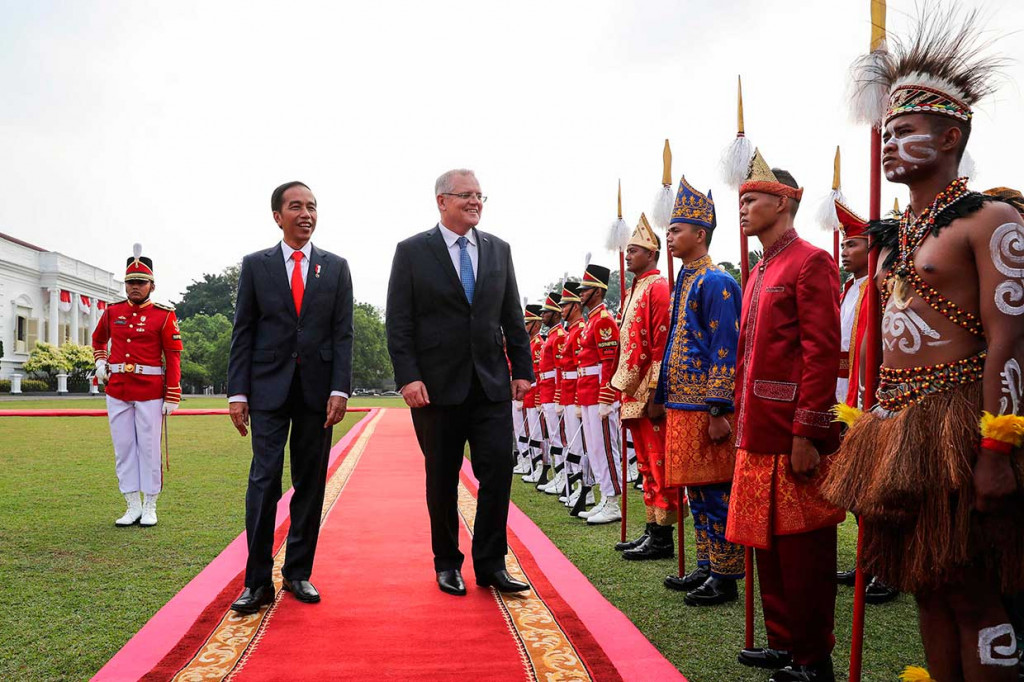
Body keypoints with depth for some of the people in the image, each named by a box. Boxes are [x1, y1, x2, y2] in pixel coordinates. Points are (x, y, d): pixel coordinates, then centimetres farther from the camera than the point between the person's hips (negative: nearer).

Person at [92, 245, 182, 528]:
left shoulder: (164, 315, -4)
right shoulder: (112, 311, 7)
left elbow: (173, 357, -5)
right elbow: (98, 338, 28)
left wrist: (172, 396, -9)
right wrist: (100, 362, 10)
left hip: (150, 391, -4)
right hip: (117, 390, 4)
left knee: (149, 448, 2)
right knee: (123, 448, 7)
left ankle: (150, 508, 12)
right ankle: (133, 507, 16)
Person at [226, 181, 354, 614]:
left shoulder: (336, 267, 9)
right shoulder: (255, 265, 7)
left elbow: (343, 333, 4)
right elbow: (242, 333, 4)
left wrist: (340, 389, -7)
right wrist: (237, 392, -3)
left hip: (317, 388, 2)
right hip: (269, 387, -1)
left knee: (310, 484, 6)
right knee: (264, 481, -7)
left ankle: (298, 573, 18)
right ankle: (258, 581, 2)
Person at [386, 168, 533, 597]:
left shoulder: (498, 250, 10)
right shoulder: (412, 251, 0)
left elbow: (512, 317, 11)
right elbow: (398, 322, -4)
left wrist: (522, 369, 5)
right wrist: (408, 376, -13)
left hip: (492, 383, 3)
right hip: (438, 385, -2)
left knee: (498, 471, -2)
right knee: (442, 480, 8)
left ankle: (490, 564, 12)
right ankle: (447, 563, 23)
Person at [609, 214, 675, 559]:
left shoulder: (658, 288, -10)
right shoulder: (636, 290, 18)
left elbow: (663, 346, -17)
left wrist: (655, 394, -20)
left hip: (650, 396, -10)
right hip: (635, 395, 10)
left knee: (658, 466, -3)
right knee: (647, 465, 13)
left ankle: (663, 539, 4)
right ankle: (652, 531, 21)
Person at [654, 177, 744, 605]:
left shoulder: (715, 283, -11)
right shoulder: (683, 283, 17)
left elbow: (725, 349, -17)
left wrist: (718, 409, -21)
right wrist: (664, 400, 20)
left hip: (705, 409, -9)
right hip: (682, 406, 9)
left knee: (715, 494, -1)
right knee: (696, 493, 15)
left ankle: (725, 578, 9)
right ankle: (706, 568, 25)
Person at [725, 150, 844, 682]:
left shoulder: (811, 262, -9)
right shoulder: (759, 274, 18)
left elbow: (822, 352, -16)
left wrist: (807, 433, -20)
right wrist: (743, 424, 17)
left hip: (793, 435, -9)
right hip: (758, 434, 9)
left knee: (803, 546, 2)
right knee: (767, 541, 15)